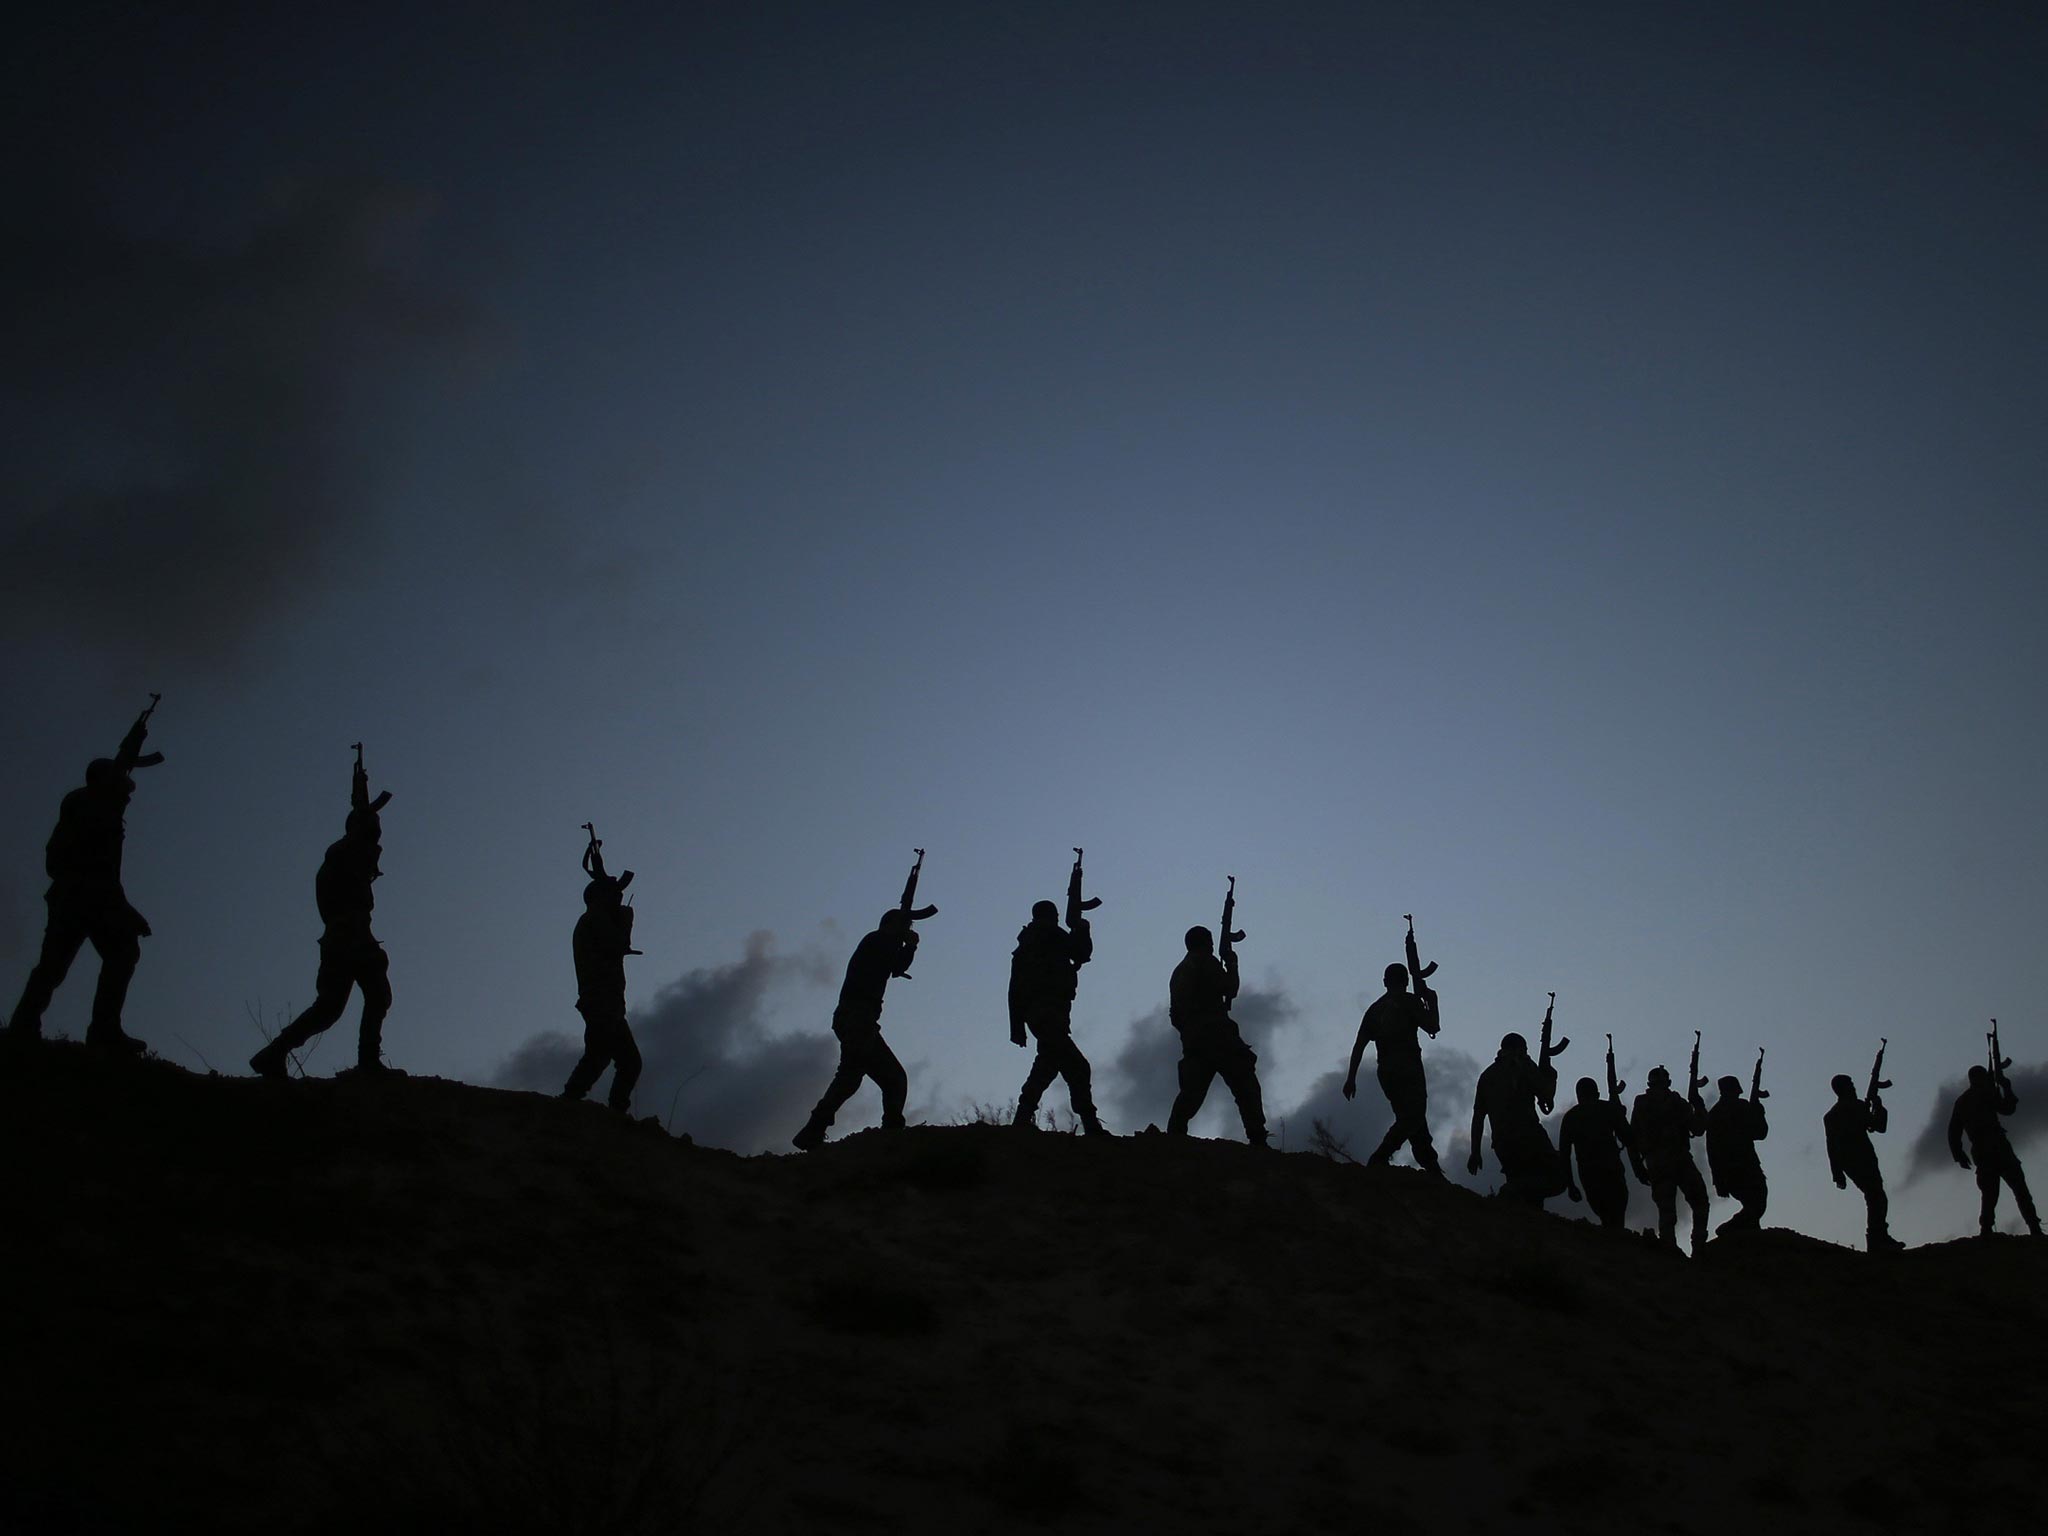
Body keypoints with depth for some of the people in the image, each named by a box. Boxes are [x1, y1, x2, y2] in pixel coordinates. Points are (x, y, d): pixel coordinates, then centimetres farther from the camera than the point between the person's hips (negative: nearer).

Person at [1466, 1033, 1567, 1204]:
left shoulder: (1486, 1075, 21)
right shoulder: (1522, 1065, 4)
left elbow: (1478, 1116, 18)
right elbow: (1546, 1093, -4)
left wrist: (1475, 1152, 17)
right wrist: (1551, 1076, 17)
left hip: (1501, 1143, 6)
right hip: (1527, 1137, -6)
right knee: (1556, 1178, -7)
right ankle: (1513, 1190, -29)